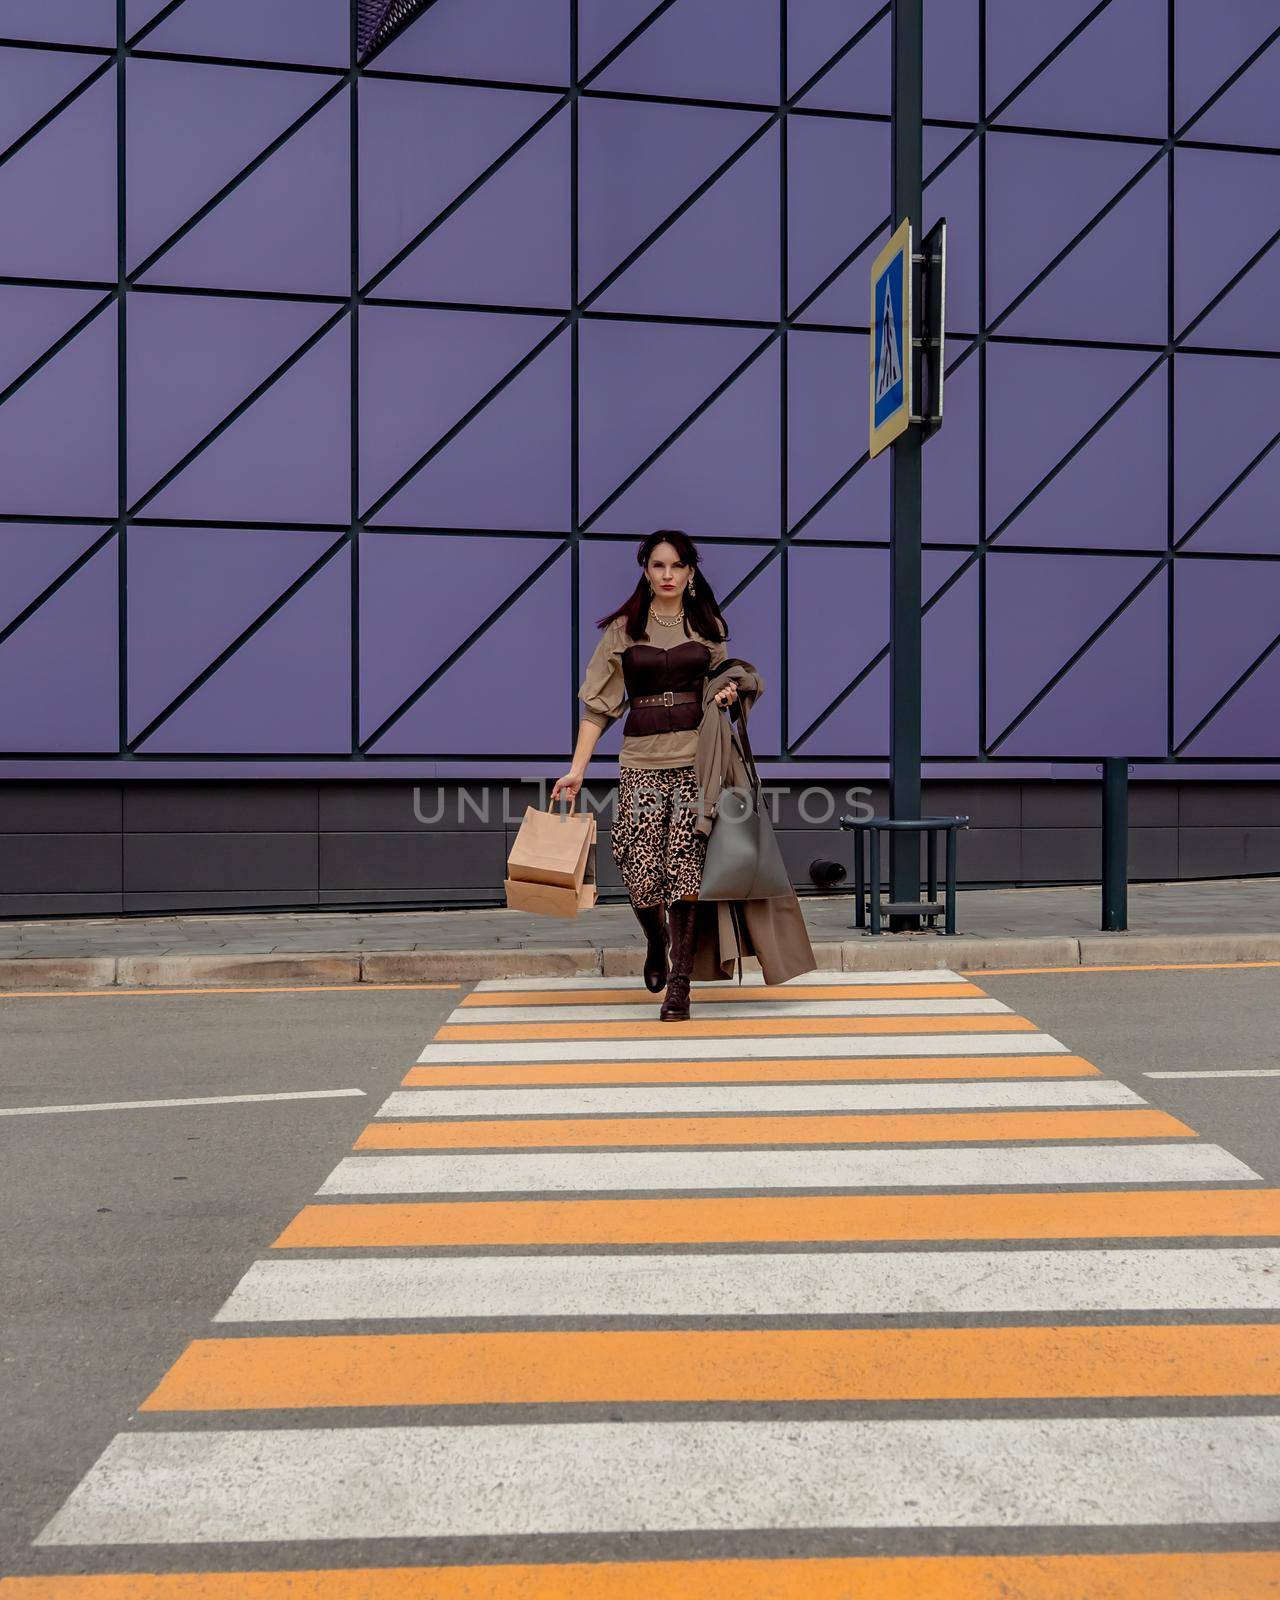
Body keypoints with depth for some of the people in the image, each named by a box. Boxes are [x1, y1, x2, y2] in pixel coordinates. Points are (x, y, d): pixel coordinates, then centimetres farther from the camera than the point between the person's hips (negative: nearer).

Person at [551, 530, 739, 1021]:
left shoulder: (708, 626, 11)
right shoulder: (623, 629, 5)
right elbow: (599, 704, 2)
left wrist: (729, 693, 0)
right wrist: (576, 770, -4)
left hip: (697, 757, 1)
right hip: (642, 760, 0)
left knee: (684, 866, -8)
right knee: (639, 869, -5)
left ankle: (679, 980, 2)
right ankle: (657, 942, 28)